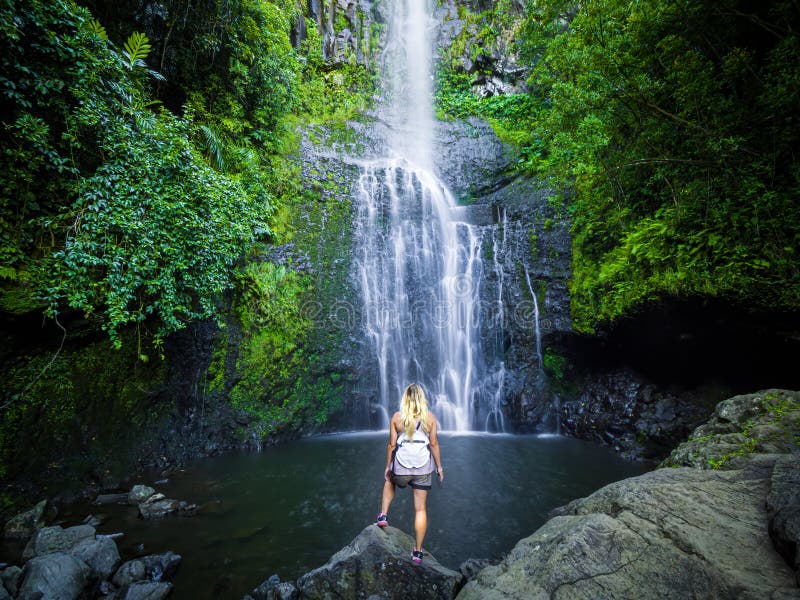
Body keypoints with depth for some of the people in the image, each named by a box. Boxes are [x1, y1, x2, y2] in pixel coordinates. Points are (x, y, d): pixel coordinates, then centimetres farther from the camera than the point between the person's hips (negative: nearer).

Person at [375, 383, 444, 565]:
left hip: (401, 468, 0)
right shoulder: (430, 417, -4)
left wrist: (387, 467, 9)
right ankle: (418, 552, 17)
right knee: (420, 509, 11)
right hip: (423, 469, 0)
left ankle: (383, 515, 25)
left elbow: (392, 444, -2)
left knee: (389, 482, 34)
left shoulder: (397, 417, -5)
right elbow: (434, 444, -3)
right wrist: (439, 466, 8)